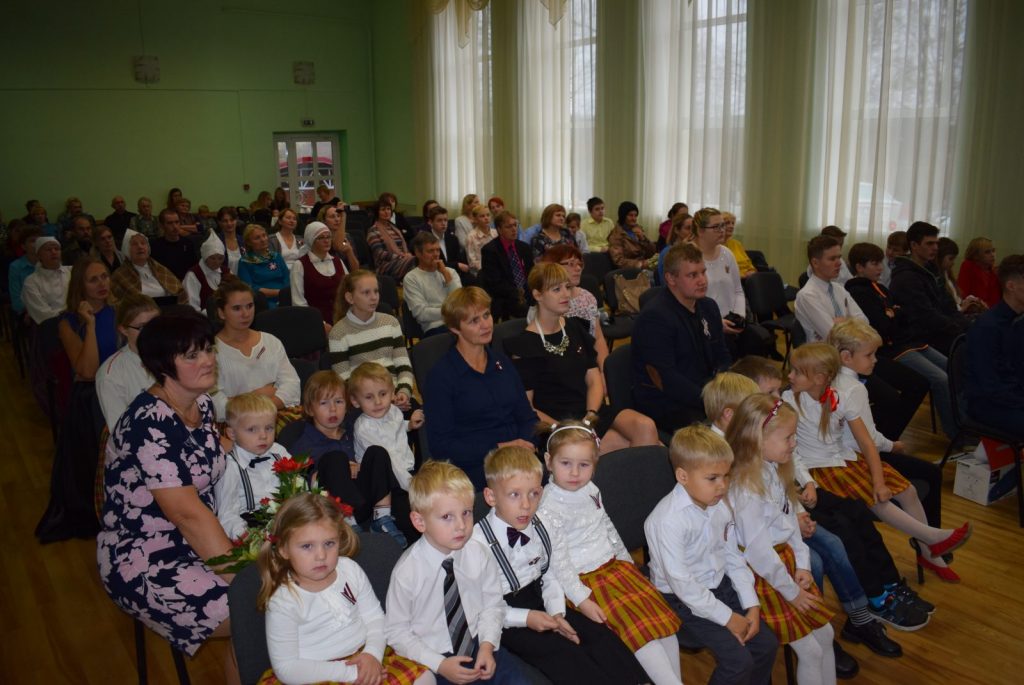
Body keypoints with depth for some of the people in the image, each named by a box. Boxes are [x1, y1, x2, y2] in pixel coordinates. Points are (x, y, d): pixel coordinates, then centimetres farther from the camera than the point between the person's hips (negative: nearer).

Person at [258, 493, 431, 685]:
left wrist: (373, 653, -15)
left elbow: (374, 617, 5)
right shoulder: (283, 603, -15)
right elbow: (287, 668, -14)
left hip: (364, 659, 4)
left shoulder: (350, 570, -3)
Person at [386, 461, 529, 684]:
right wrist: (440, 665, -15)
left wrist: (487, 645, -12)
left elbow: (493, 604, 2)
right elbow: (397, 631, -8)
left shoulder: (479, 554, -10)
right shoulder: (406, 571, -17)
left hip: (475, 643, 2)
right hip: (431, 658, -1)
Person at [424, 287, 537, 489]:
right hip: (475, 467, -6)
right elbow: (439, 442, -4)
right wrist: (497, 448, -12)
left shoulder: (502, 361, 17)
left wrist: (526, 446, -5)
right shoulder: (441, 374, -1)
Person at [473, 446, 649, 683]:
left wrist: (556, 612, -10)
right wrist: (525, 618, -21)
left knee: (598, 634, -9)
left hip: (540, 601, 6)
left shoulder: (542, 528, -3)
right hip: (505, 619, -5)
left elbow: (552, 576, 7)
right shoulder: (479, 542, -20)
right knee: (563, 652, -22)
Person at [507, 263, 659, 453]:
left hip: (592, 411, 6)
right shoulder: (524, 345, -4)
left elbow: (594, 380, 13)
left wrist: (590, 416, -7)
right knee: (627, 446, -27)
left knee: (645, 427, -23)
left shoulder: (575, 328, 16)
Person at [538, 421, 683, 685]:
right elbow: (557, 561, -19)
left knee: (661, 612, -3)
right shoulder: (549, 508, -18)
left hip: (614, 563, 7)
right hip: (585, 578, -7)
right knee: (638, 625, -19)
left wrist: (626, 558, 21)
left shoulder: (589, 489, 5)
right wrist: (581, 600, -19)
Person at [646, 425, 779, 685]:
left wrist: (752, 606, -2)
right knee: (739, 661, -15)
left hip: (721, 586, 7)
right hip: (685, 601, -7)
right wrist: (727, 617, -17)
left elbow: (734, 557, 7)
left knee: (767, 644, 0)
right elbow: (681, 583, -24)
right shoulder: (668, 520, -27)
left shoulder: (720, 506, -2)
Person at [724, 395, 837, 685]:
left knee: (825, 634, 15)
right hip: (763, 577, -8)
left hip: (787, 561, 8)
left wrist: (802, 564, -1)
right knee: (810, 650, -1)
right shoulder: (746, 489, -27)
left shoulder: (774, 471, 0)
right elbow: (758, 551, -23)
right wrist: (791, 591, -13)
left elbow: (790, 521, 8)